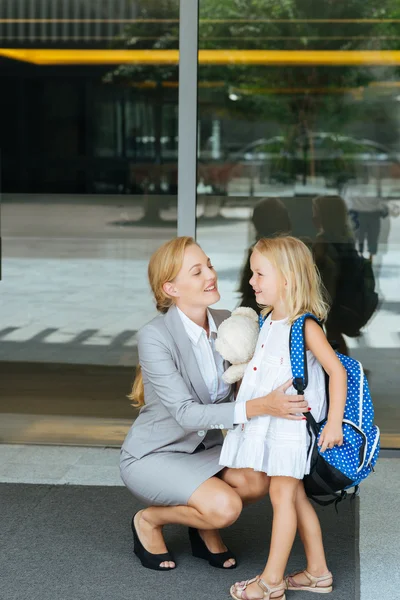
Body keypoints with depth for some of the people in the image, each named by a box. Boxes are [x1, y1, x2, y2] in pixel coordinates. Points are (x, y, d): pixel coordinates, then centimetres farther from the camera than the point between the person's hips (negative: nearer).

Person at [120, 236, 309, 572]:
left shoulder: (227, 323, -4)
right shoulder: (154, 336, -24)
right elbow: (186, 413, -30)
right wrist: (257, 408, -41)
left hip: (203, 449, 6)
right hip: (152, 456, -6)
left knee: (258, 480, -23)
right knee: (225, 507, -29)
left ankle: (205, 527, 9)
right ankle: (149, 520, 2)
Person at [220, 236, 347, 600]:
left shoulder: (305, 327, -16)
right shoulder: (267, 323, 8)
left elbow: (337, 371, -16)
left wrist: (334, 423, -18)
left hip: (293, 423, -9)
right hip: (267, 422, 9)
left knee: (282, 494, -4)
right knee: (295, 496, 14)